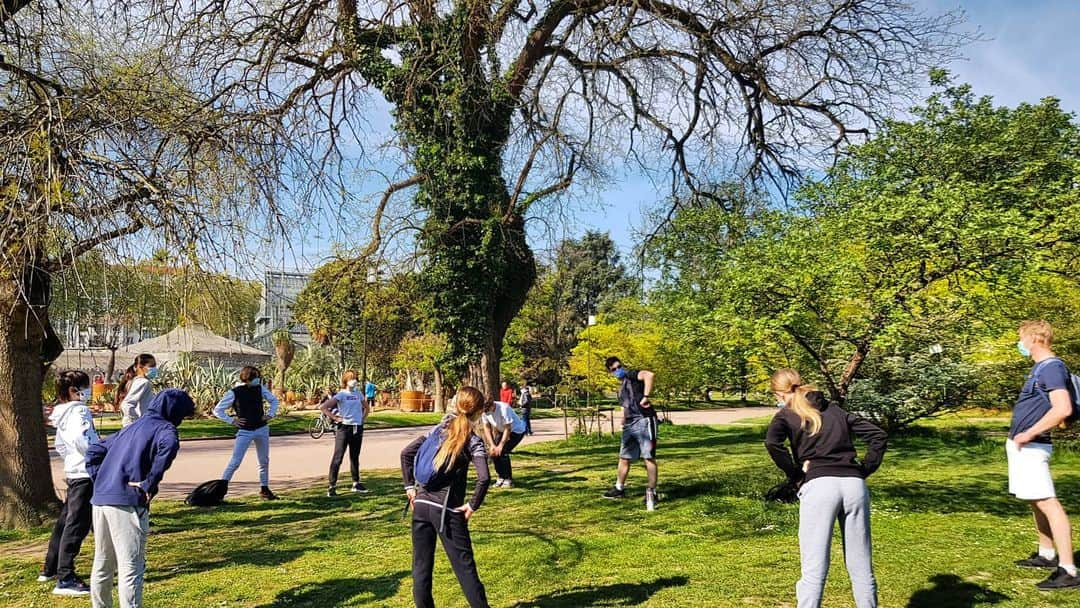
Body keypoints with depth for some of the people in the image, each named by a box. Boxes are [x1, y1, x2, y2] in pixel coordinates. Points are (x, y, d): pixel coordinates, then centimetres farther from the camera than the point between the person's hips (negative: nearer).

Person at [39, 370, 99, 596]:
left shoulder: (62, 414, 15)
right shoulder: (79, 411, -14)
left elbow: (60, 445, 24)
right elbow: (79, 438, -30)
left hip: (72, 473, 10)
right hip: (86, 473, -10)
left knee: (65, 521, 21)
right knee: (77, 525, -9)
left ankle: (50, 569, 34)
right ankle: (65, 579, -8)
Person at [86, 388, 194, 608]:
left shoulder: (130, 428, 23)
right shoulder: (164, 428, -2)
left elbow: (94, 450, 28)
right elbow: (169, 445, -26)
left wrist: (99, 480, 19)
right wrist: (149, 484, -19)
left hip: (100, 500, 8)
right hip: (127, 503, -8)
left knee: (102, 565, 20)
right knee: (131, 568, -5)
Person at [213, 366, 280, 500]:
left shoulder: (260, 388, 0)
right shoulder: (234, 393, -11)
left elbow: (274, 400, 16)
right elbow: (217, 410, -4)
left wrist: (270, 414, 4)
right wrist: (231, 421, -10)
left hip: (262, 429, 4)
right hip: (245, 431, -4)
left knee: (264, 461, 12)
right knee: (235, 462, -9)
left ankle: (264, 489, 25)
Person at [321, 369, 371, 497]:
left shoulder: (358, 394, 10)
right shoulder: (341, 394, -7)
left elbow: (367, 407, 26)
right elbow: (323, 407, -14)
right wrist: (335, 418, -13)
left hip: (357, 429, 6)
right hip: (344, 428, -6)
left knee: (355, 457, 15)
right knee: (338, 458, -6)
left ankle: (356, 484, 25)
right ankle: (332, 486, -3)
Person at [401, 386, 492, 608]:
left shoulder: (439, 429, 7)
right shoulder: (473, 440, -8)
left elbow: (406, 453, 7)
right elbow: (484, 478, -21)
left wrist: (410, 486, 11)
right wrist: (473, 505, -9)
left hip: (421, 504, 5)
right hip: (448, 510, -5)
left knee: (421, 565, 14)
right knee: (464, 566, 3)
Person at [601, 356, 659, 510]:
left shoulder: (632, 375, -3)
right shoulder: (621, 388, 23)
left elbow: (649, 375, -24)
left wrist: (645, 397, -26)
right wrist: (624, 422, 15)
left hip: (644, 421, -9)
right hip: (629, 425, 9)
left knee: (649, 457, -7)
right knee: (624, 457, 17)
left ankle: (652, 493, -2)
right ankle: (619, 489, 31)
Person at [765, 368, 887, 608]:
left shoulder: (787, 415, 10)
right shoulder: (836, 411, 24)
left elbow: (772, 442, -11)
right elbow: (879, 435, 18)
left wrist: (795, 475, -1)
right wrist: (864, 471, 16)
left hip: (818, 487, -4)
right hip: (855, 485, 4)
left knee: (814, 571, -5)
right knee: (861, 568, 13)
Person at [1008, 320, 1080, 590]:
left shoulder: (1052, 367, -16)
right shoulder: (1039, 367, 15)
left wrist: (1028, 434, -24)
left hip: (1031, 447, -11)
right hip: (1021, 445, 11)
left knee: (1047, 502, -12)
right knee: (1036, 502, 19)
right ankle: (1047, 555, 32)